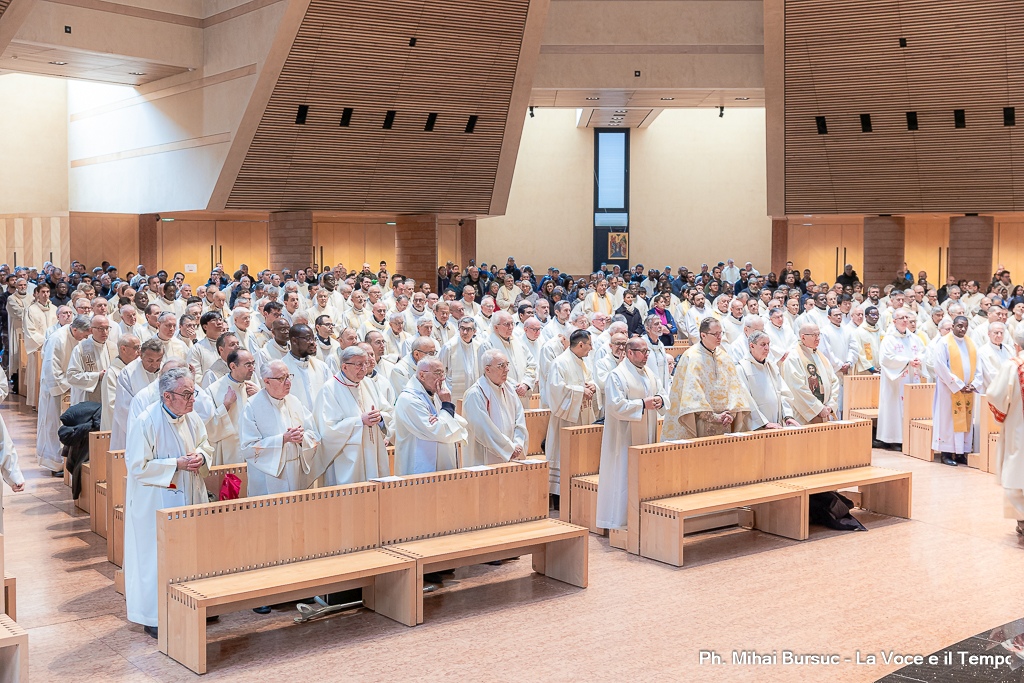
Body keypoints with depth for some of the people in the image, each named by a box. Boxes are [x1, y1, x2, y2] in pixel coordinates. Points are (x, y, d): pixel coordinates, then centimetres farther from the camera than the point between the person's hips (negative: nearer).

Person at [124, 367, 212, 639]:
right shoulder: (146, 422, -18)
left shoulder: (192, 418, 2)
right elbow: (138, 466, -17)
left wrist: (201, 457, -6)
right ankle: (154, 618, 12)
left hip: (189, 496, 6)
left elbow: (206, 446, 17)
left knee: (191, 550, 10)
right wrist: (176, 464, -20)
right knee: (158, 555, 0)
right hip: (157, 501, -6)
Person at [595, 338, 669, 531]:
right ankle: (620, 520, 3)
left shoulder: (650, 373, 13)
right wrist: (643, 404, -20)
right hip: (626, 437, -8)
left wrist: (660, 400, -7)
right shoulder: (617, 376, -11)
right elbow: (617, 406, -19)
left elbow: (663, 394, 16)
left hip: (647, 435, 8)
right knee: (625, 476, -4)